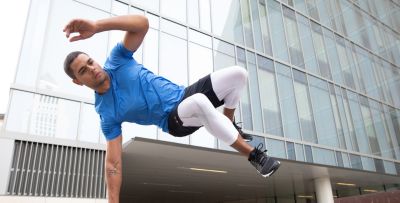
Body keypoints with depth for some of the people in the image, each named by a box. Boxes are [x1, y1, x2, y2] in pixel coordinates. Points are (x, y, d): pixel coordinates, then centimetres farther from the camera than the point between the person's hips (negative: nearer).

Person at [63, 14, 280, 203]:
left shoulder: (116, 59, -6)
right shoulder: (106, 115, -12)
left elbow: (142, 23, -21)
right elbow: (113, 163, -11)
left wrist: (97, 25, -33)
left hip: (185, 95, 5)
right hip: (174, 121, -4)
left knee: (238, 74, -13)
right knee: (200, 102, -40)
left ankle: (229, 124, 15)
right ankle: (253, 154, -24)